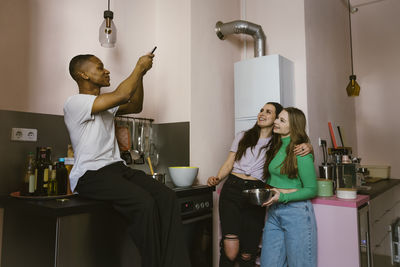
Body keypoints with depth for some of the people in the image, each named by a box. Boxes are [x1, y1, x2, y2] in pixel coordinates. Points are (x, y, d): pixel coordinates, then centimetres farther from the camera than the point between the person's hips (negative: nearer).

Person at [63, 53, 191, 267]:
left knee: (167, 197, -18)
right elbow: (121, 95, -18)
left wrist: (140, 74, 18)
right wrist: (139, 67, -3)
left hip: (117, 167, 8)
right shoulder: (74, 103, -7)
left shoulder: (106, 103, 20)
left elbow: (136, 106, 28)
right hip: (91, 175, -7)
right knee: (144, 203, -32)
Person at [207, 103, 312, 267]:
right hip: (232, 189, 1)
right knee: (230, 249, -12)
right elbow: (229, 163, 13)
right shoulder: (242, 136, 16)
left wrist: (307, 146, -14)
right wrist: (217, 178, -4)